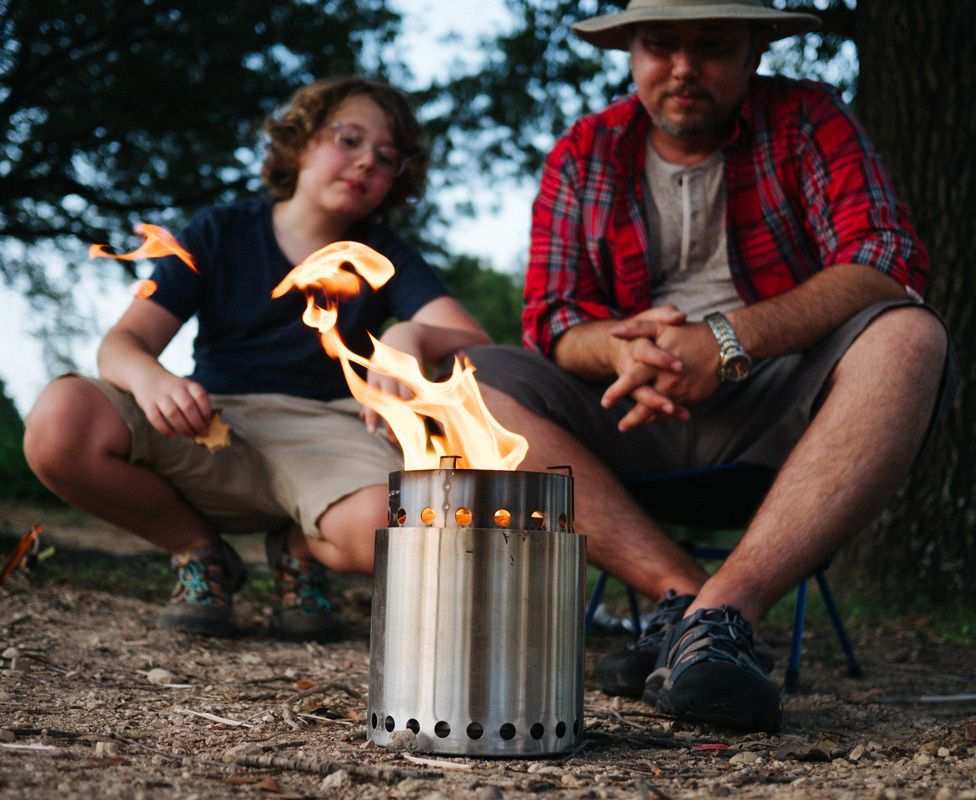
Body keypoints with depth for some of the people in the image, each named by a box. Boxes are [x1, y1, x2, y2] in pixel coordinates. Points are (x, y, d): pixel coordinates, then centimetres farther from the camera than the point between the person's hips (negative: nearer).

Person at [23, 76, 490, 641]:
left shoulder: (386, 257, 8)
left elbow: (475, 344, -7)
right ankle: (201, 552, -2)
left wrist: (411, 336, -31)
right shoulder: (221, 233, 7)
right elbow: (123, 341, -3)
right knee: (60, 421, -29)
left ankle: (302, 551, 3)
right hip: (211, 428, 0)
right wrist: (148, 377, -29)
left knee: (392, 527, -36)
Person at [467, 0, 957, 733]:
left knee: (910, 337, -30)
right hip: (633, 422, 2)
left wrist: (729, 341, -26)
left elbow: (891, 266, -12)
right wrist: (619, 348, -24)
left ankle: (720, 610, -40)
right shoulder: (583, 158, 9)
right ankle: (688, 594, -32)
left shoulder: (809, 121, 3)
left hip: (781, 408, -2)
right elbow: (549, 320, 2)